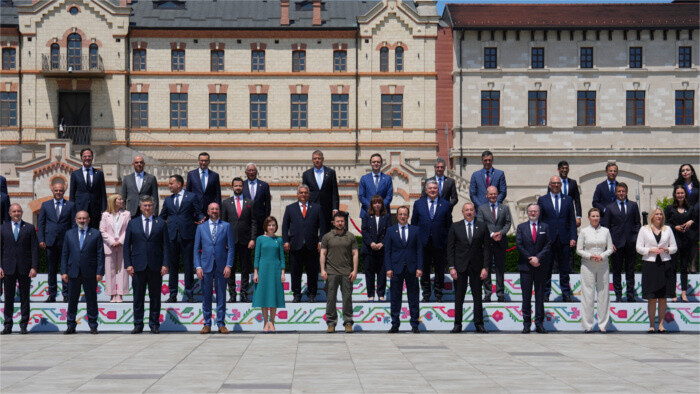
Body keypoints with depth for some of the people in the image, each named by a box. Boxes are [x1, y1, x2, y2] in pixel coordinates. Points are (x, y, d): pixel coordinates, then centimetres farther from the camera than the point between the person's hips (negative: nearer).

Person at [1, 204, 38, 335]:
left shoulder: (29, 228, 5)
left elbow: (35, 249, 2)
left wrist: (34, 267, -7)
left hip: (25, 268, -1)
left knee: (25, 298, 3)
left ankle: (24, 325, 9)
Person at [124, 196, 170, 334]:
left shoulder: (161, 224, 8)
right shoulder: (132, 224, 10)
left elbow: (166, 245, 5)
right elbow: (127, 246, 8)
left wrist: (165, 264, -4)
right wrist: (128, 264, -1)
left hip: (155, 266, 0)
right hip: (138, 266, 0)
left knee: (155, 297, 3)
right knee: (138, 297, 3)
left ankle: (154, 324, 11)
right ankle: (138, 325, 10)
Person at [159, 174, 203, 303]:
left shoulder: (192, 197, 4)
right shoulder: (168, 199, 16)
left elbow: (199, 213, 2)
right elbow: (162, 216, 18)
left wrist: (201, 220, -19)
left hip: (187, 236, -4)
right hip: (171, 236, 4)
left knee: (188, 266, 0)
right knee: (172, 265, 6)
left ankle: (189, 295, 6)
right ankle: (172, 295, 12)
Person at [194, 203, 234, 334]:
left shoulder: (226, 226, 7)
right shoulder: (201, 227, 10)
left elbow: (231, 248, 4)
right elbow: (197, 249, 9)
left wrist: (228, 265, -6)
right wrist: (198, 267, -1)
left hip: (221, 266, -1)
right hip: (206, 266, 1)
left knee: (221, 296, 2)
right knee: (206, 297, 3)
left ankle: (221, 324, 9)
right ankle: (207, 324, 9)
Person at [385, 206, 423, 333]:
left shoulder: (415, 230, 9)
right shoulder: (390, 230, 8)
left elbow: (419, 250, 6)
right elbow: (387, 251, 5)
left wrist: (419, 268, -3)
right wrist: (388, 268, -5)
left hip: (412, 269, 0)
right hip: (396, 269, 0)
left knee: (413, 298, 3)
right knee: (395, 298, 3)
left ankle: (414, 324, 8)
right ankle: (395, 324, 9)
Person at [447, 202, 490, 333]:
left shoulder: (482, 227, 5)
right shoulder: (455, 227, 5)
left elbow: (486, 248, 3)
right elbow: (450, 248, 3)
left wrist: (485, 267, -5)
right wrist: (451, 267, -6)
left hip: (476, 267, 0)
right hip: (460, 267, 0)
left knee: (477, 296, 5)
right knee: (459, 297, 3)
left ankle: (479, 324, 12)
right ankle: (457, 324, 9)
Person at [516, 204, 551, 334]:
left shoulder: (545, 227, 8)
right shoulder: (521, 227, 8)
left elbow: (548, 245, 1)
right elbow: (519, 245, 0)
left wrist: (538, 258, -12)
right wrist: (530, 259, -9)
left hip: (540, 266, 0)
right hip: (525, 266, 0)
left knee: (540, 295, 3)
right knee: (526, 296, 0)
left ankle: (539, 323, 6)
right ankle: (526, 323, 4)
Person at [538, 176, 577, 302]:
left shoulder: (568, 200, 10)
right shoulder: (542, 200, 6)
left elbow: (572, 220, 8)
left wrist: (573, 237, -1)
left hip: (564, 239, 1)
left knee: (565, 269, 5)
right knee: (546, 268, 2)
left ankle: (566, 294, 12)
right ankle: (545, 293, 10)